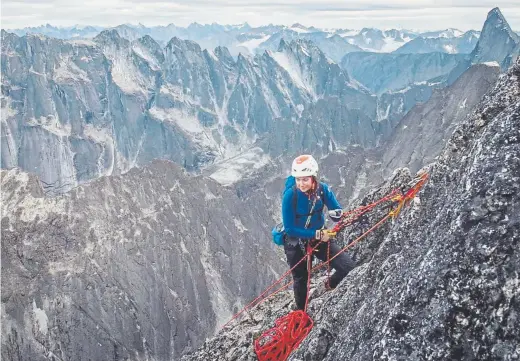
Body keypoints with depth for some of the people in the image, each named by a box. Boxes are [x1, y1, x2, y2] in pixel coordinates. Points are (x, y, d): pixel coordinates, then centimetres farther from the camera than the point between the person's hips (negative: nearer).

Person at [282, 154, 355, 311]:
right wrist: (317, 234, -25)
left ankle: (330, 287, 24)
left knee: (348, 267, -8)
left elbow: (337, 213, -13)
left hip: (320, 237, 3)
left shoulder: (322, 189, -18)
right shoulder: (290, 195, -27)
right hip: (296, 243, -3)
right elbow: (289, 229, -21)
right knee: (301, 280, 13)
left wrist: (337, 214, -38)